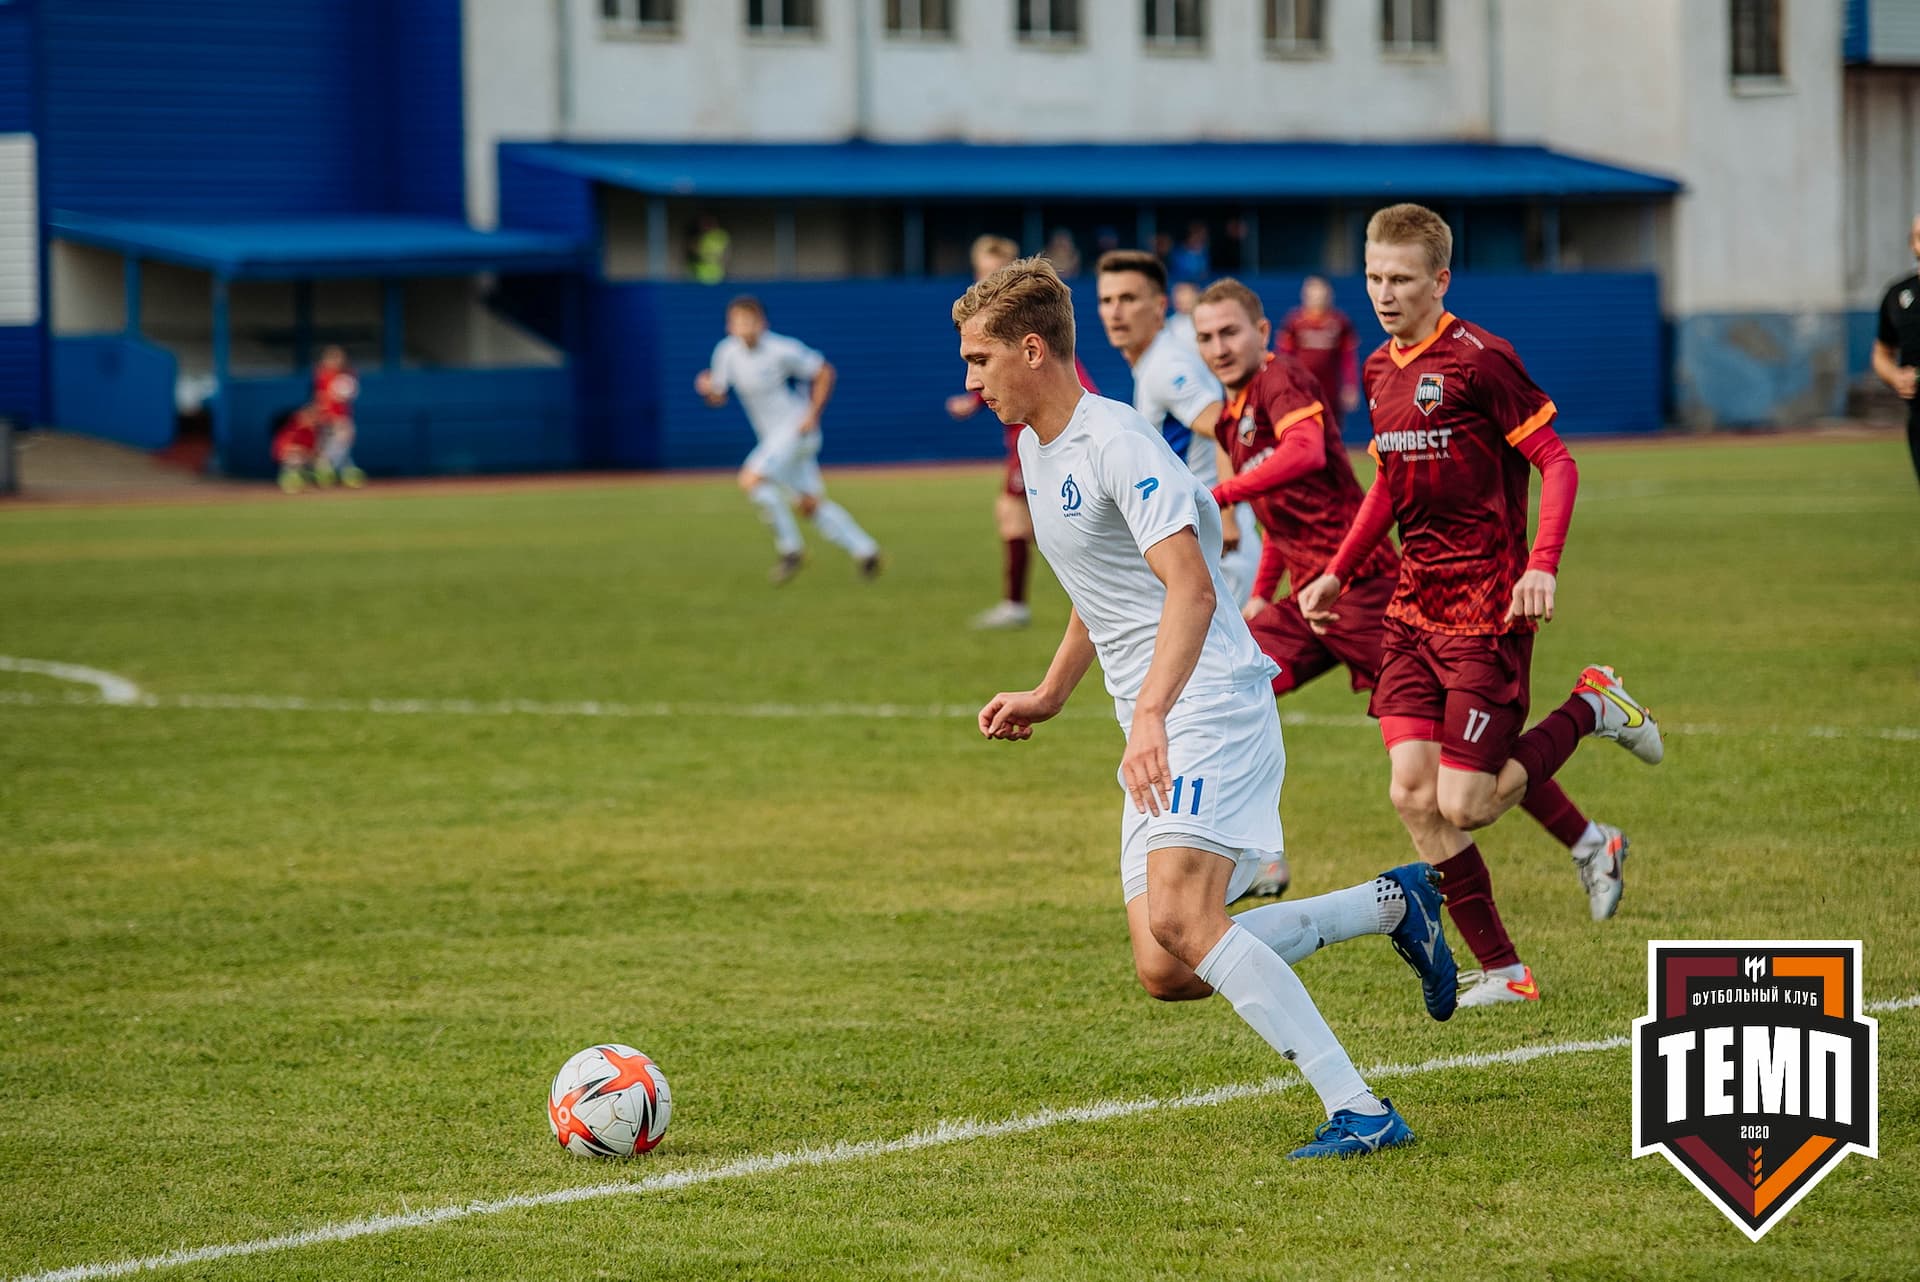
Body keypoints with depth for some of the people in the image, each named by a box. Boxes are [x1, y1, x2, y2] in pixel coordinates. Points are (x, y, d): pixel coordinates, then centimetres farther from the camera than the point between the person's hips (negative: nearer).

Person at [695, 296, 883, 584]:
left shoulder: (782, 350, -18)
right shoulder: (727, 352, -1)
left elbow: (824, 373, -8)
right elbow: (718, 397, 7)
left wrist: (812, 415, -14)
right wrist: (708, 388, -16)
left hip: (796, 428, -7)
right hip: (772, 436, 7)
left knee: (751, 480, -21)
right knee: (810, 504, 10)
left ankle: (790, 548, -10)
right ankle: (863, 550, 20)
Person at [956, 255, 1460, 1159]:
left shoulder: (1118, 443, -14)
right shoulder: (1037, 450, 17)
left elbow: (1191, 588, -27)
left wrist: (1150, 713, -38)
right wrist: (1049, 695, 33)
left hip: (1210, 709, -9)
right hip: (1157, 740, 9)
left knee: (1180, 921, -27)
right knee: (1165, 973, -2)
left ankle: (1359, 1111, -24)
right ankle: (1390, 905, 15)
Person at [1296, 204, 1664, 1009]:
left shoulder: (1477, 361, -12)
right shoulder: (1379, 371, 12)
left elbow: (1558, 464, -13)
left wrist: (1541, 567, -25)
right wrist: (1338, 574, 20)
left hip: (1485, 610, -7)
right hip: (1413, 607, 7)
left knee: (1463, 806, -10)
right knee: (1413, 796, -4)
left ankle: (1590, 711, 15)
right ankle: (1502, 972, 6)